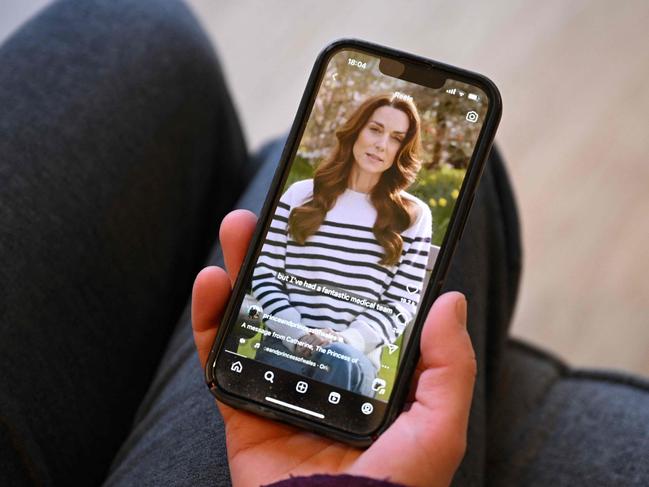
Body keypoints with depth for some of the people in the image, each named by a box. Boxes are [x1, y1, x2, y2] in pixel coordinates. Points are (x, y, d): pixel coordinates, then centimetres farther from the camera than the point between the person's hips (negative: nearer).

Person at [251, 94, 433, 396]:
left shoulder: (414, 216, 8)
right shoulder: (300, 195, 10)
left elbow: (401, 302, 3)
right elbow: (264, 274, 6)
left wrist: (348, 340, -13)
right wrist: (298, 333, -10)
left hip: (356, 356, 1)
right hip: (284, 344, 0)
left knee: (339, 360, -35)